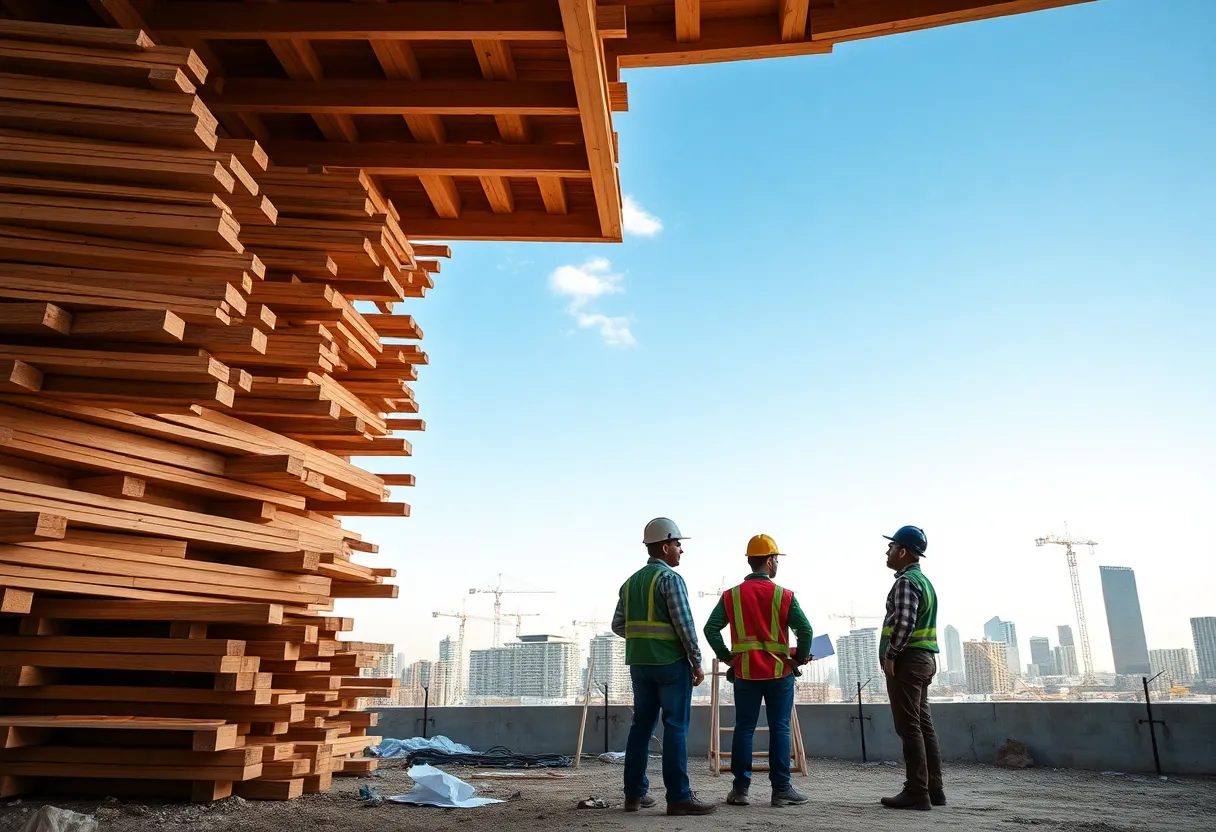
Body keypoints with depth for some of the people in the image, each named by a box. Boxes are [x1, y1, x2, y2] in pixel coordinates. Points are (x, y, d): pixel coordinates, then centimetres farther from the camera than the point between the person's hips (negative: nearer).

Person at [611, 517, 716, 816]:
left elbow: (618, 625, 12)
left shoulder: (631, 581, 12)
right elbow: (685, 624, -15)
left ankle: (634, 793, 15)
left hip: (639, 663, 7)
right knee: (675, 728, -3)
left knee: (641, 725, 11)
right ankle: (678, 797, -2)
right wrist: (697, 662, -8)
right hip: (670, 662, -7)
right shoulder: (670, 578, -10)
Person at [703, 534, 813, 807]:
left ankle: (740, 789, 10)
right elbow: (805, 629, -11)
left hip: (745, 672, 2)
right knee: (780, 729, 6)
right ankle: (781, 789, 9)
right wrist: (799, 658, 4)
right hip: (779, 672, -2)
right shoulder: (784, 595, -6)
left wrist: (726, 656, 5)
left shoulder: (731, 596, 0)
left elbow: (711, 628, -5)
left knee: (744, 729, 8)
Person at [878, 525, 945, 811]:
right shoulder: (924, 581, 17)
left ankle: (917, 792, -4)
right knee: (923, 725, 12)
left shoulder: (906, 581, -14)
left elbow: (904, 622, -26)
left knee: (909, 727, -6)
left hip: (906, 660, -10)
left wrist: (890, 654, -17)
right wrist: (929, 657, 19)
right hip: (924, 658, 10)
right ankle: (933, 789, 16)